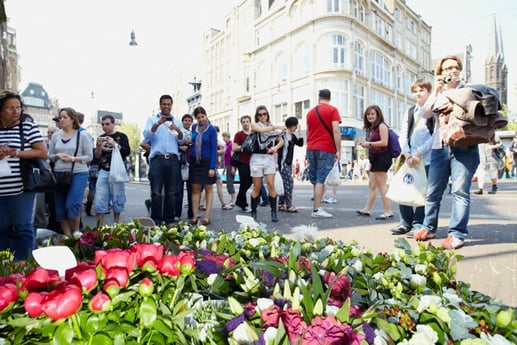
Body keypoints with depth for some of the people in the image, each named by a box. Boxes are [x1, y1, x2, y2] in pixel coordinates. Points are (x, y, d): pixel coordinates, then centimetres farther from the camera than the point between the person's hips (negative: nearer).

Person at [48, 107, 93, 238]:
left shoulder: (82, 135, -2)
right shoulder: (55, 135, 10)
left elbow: (89, 156, -3)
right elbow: (49, 155, 15)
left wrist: (72, 158, -16)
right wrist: (57, 156, -7)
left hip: (78, 173, -5)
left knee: (72, 205, -15)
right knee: (60, 208, 7)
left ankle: (76, 232, 9)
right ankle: (67, 236, 21)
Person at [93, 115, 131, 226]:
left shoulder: (121, 136, 4)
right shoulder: (101, 138, 15)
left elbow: (127, 152, -7)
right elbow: (97, 156, 12)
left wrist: (114, 144, -17)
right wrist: (99, 146, -5)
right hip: (103, 171, 3)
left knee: (117, 198, 0)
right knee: (100, 199, -2)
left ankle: (116, 225, 12)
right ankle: (99, 226, 2)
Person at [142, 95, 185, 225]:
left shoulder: (177, 122, 19)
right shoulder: (152, 119, 13)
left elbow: (182, 141, 10)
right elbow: (146, 136, -3)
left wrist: (178, 131, -10)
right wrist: (157, 124, -17)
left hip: (173, 160, 2)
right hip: (157, 159, -2)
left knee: (171, 192, 3)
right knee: (156, 192, -5)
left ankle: (169, 219, 9)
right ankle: (156, 220, -1)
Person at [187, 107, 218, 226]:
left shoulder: (212, 129, -5)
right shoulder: (194, 128, 7)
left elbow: (214, 148, -9)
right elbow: (191, 143, 16)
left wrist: (212, 167, -15)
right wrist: (189, 160, 5)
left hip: (207, 162, -4)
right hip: (194, 161, 4)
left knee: (208, 189, 1)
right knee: (195, 189, 2)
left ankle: (207, 217, 2)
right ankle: (194, 217, 6)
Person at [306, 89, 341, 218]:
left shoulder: (311, 112, 15)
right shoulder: (332, 110, -1)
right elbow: (336, 131, -12)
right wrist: (338, 151, -9)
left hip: (311, 149, 5)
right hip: (326, 149, -5)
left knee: (315, 180, 12)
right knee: (321, 180, -6)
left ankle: (316, 207, 15)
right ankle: (316, 210, -7)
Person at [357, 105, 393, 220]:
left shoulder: (382, 125, -7)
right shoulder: (373, 128, 19)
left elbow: (384, 142, -18)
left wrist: (369, 143, -12)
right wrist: (366, 145, 3)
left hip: (382, 158, -10)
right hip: (375, 158, 10)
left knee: (382, 185, -8)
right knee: (372, 185, 11)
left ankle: (388, 212, -3)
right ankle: (366, 210, 18)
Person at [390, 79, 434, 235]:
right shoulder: (410, 111, 16)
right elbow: (403, 135, 10)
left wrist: (418, 153, -13)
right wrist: (407, 154, -4)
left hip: (426, 158, -5)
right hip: (409, 157, 5)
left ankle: (418, 223, 9)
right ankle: (406, 222, 15)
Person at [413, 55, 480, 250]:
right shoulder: (437, 93, 19)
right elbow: (425, 114, 2)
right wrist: (436, 92, -5)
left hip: (464, 147, -3)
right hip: (440, 147, 3)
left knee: (460, 191, -10)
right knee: (432, 191, 3)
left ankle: (457, 234, -4)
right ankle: (429, 227, 17)